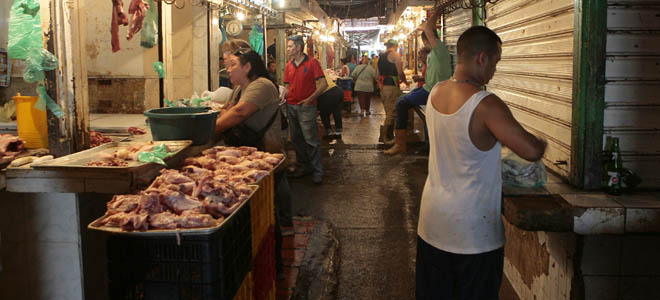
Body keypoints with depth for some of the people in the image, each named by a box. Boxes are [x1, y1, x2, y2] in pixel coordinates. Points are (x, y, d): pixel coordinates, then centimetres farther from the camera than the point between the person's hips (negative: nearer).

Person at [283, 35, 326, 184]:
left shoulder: (312, 63, -6)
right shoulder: (289, 65, 11)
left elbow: (323, 84, -10)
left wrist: (310, 99, -17)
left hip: (306, 106, -6)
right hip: (291, 106, 6)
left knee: (311, 140, -6)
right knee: (296, 139, 11)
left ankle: (317, 171, 2)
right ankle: (303, 167, 24)